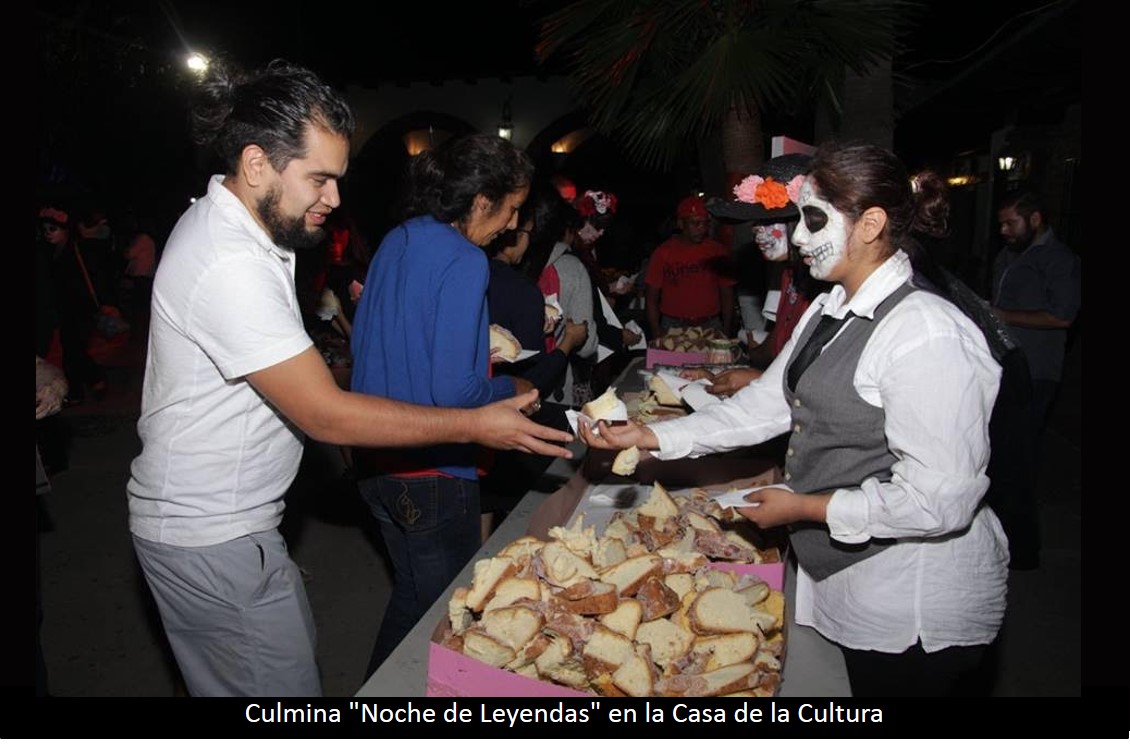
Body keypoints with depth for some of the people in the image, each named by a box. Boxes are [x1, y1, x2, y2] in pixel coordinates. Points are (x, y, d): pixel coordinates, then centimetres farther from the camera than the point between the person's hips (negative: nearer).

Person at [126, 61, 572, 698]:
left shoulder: (225, 222, 6)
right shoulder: (229, 264, -27)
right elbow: (326, 415, -26)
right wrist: (475, 425, -22)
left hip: (231, 519, 10)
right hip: (212, 541, -10)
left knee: (297, 652, 20)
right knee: (286, 687, 3)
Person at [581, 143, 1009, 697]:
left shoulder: (927, 334, -25)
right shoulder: (830, 312, 4)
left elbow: (940, 501, -26)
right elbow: (766, 403, 5)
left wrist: (804, 508, -17)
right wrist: (650, 437, -2)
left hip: (915, 608, -8)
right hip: (840, 579, 8)